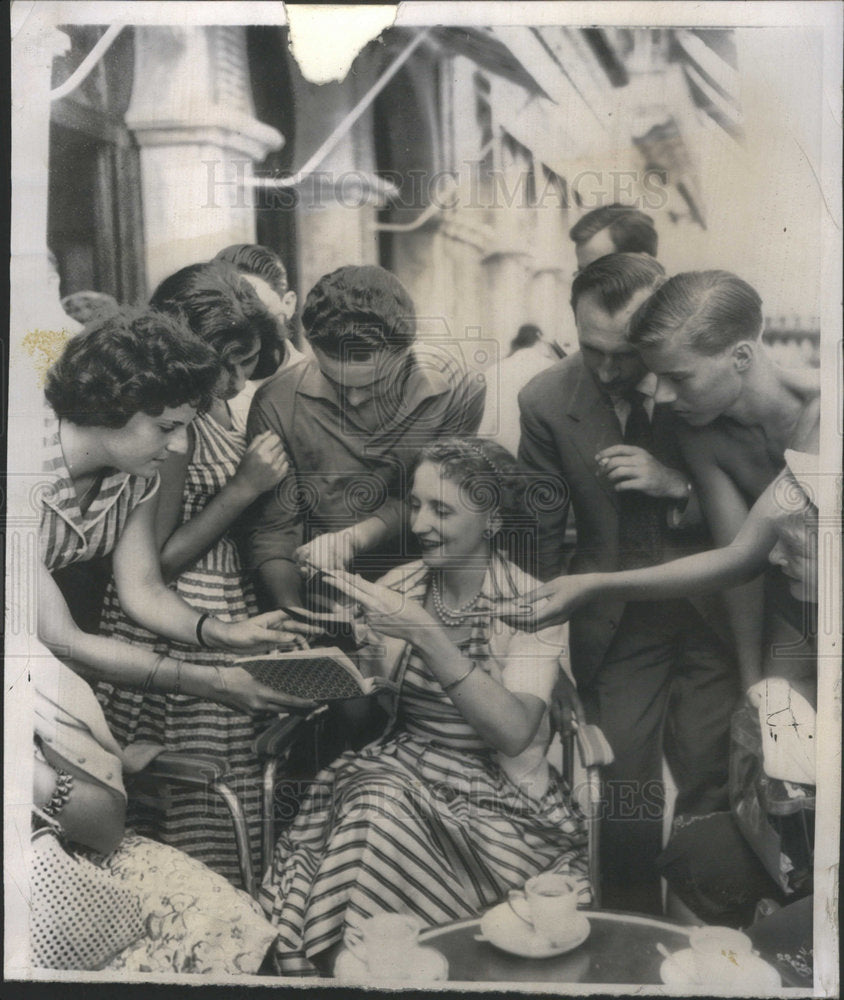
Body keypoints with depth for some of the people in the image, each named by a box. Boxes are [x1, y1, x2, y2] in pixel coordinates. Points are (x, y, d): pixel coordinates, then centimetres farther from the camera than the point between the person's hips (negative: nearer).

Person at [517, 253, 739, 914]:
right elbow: (540, 536, -2)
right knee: (624, 790, 6)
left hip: (714, 612, 0)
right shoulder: (547, 401, -9)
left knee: (711, 789, 7)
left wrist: (680, 485, -21)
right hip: (615, 625, 1)